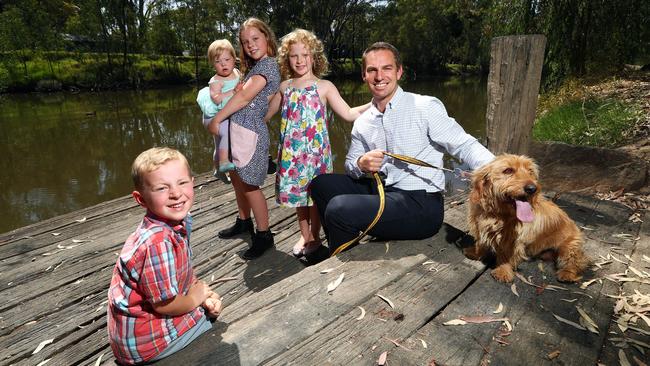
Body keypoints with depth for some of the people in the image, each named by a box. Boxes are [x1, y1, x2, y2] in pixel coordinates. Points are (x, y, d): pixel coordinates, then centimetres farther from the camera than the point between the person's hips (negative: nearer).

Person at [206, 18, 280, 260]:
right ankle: (244, 222, 37)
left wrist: (216, 120, -10)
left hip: (249, 132, -9)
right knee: (237, 179, 18)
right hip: (236, 130, 9)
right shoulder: (255, 67, 19)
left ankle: (264, 236, 10)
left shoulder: (267, 64, -10)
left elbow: (244, 96, -16)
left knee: (250, 186, -3)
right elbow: (245, 98, 16)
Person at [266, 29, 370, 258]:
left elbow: (349, 114, -3)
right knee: (297, 192, 12)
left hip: (315, 150, -3)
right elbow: (265, 114, 21)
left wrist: (374, 103, -12)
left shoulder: (324, 86, 0)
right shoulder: (285, 87, 10)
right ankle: (304, 236, 31)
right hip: (292, 152, 4)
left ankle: (315, 237, 25)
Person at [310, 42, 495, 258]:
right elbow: (350, 165, 14)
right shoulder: (362, 123, 9)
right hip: (382, 192, 7)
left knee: (338, 209, -22)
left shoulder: (426, 107, -9)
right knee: (322, 183, 3)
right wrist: (361, 165, -10)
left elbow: (465, 146, -12)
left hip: (421, 205, -7)